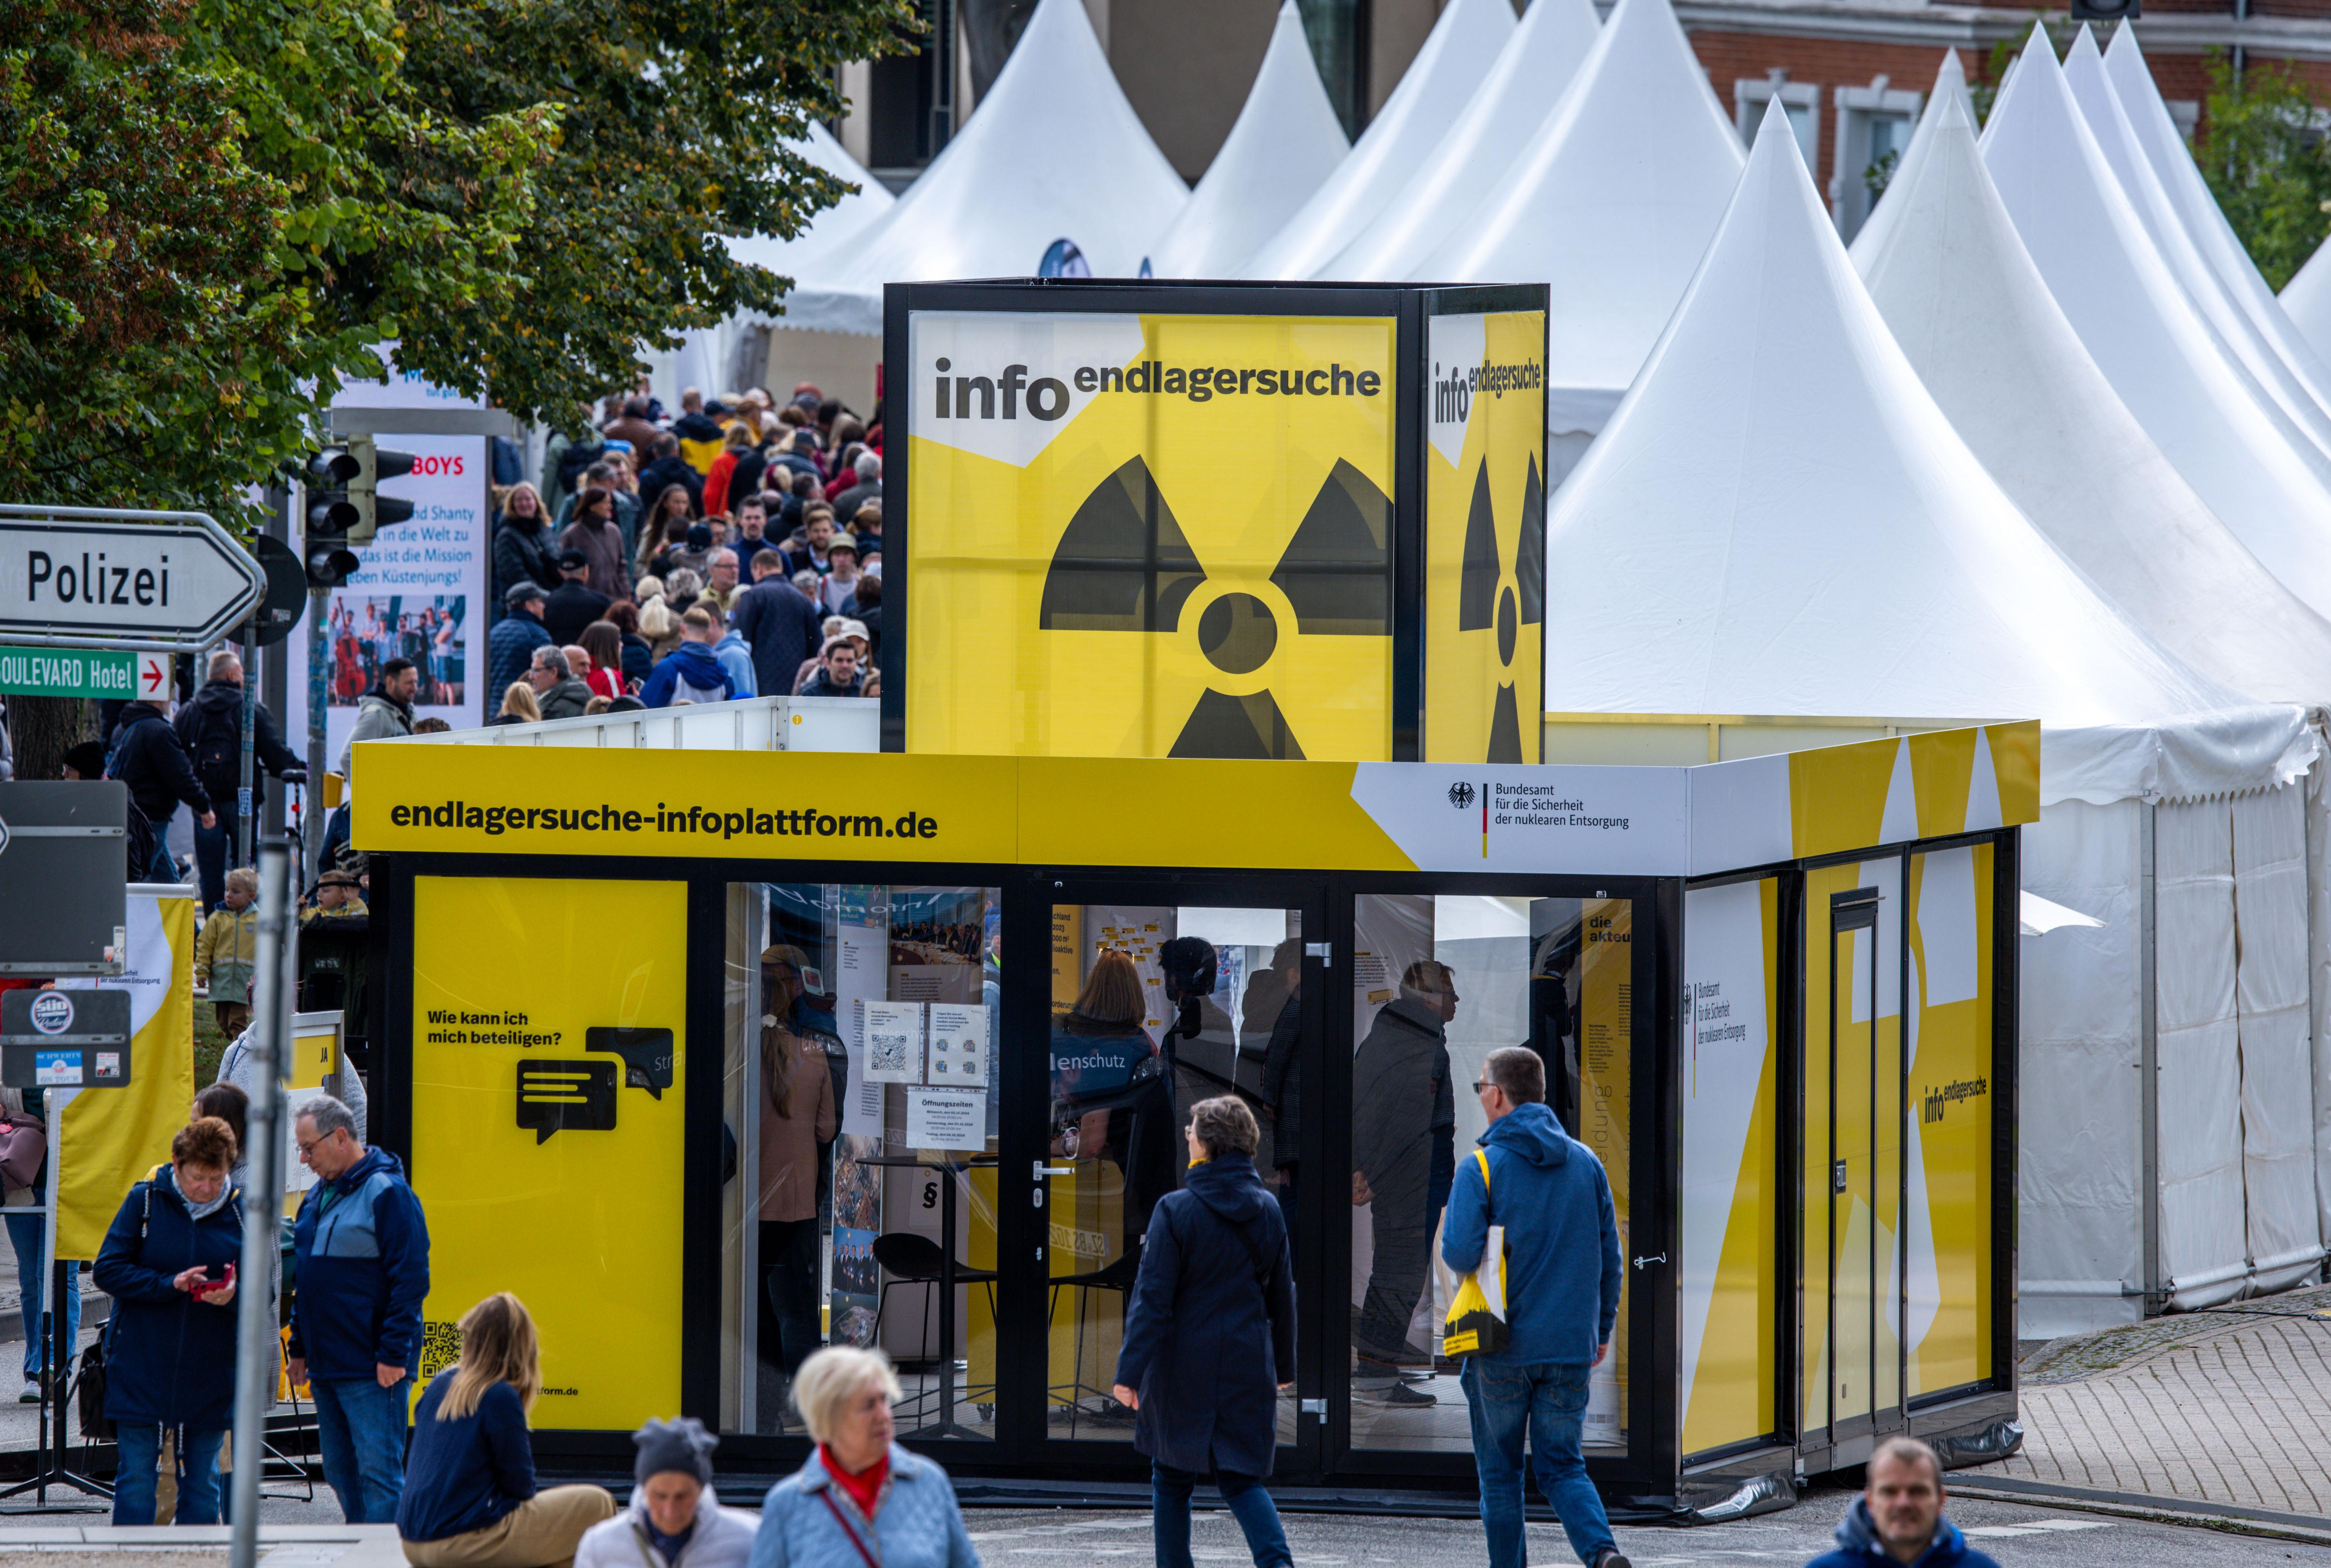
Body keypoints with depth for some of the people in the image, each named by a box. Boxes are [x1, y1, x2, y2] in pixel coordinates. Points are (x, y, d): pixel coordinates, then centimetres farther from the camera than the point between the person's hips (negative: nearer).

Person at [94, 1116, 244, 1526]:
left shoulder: (240, 1211, 1)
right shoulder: (145, 1201, -3)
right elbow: (109, 1271, -6)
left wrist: (234, 1294, -18)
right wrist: (170, 1284, -17)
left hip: (209, 1376, 2)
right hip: (141, 1366, -2)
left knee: (202, 1480, 7)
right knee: (137, 1477, -1)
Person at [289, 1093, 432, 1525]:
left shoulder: (387, 1194, -12)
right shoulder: (319, 1195, 15)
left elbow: (411, 1280, -15)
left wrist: (394, 1355, -18)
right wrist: (300, 1348, 19)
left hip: (373, 1371, -9)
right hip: (327, 1367, 9)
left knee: (378, 1472, -9)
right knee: (341, 1473, 12)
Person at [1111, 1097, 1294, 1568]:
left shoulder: (1175, 1211, -12)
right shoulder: (1268, 1211, 3)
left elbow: (1152, 1299, -14)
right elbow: (1282, 1296, 12)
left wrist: (1131, 1371, -12)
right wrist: (1283, 1365, 24)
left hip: (1183, 1369, -4)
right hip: (1247, 1369, 4)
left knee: (1172, 1477, 12)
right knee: (1241, 1477, 7)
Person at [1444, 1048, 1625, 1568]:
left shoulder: (1482, 1168, -10)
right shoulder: (1586, 1164, 5)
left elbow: (1460, 1255, -18)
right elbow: (1609, 1256, 9)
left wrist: (1447, 1238, 6)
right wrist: (1603, 1329, 20)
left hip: (1503, 1347, -4)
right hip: (1570, 1346, 4)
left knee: (1500, 1471, 11)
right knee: (1563, 1466, 7)